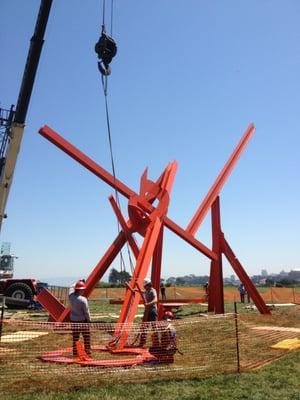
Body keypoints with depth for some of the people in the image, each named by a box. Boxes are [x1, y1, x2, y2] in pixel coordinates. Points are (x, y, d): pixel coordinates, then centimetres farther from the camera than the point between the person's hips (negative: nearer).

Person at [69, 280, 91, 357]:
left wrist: (78, 283, 27)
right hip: (82, 320, -6)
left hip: (73, 320, 6)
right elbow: (86, 312, -13)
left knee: (75, 338, 14)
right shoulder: (83, 299, -20)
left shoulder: (71, 296, -4)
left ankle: (75, 353, 20)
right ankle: (87, 352, 9)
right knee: (86, 337, 6)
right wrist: (89, 319, 0)